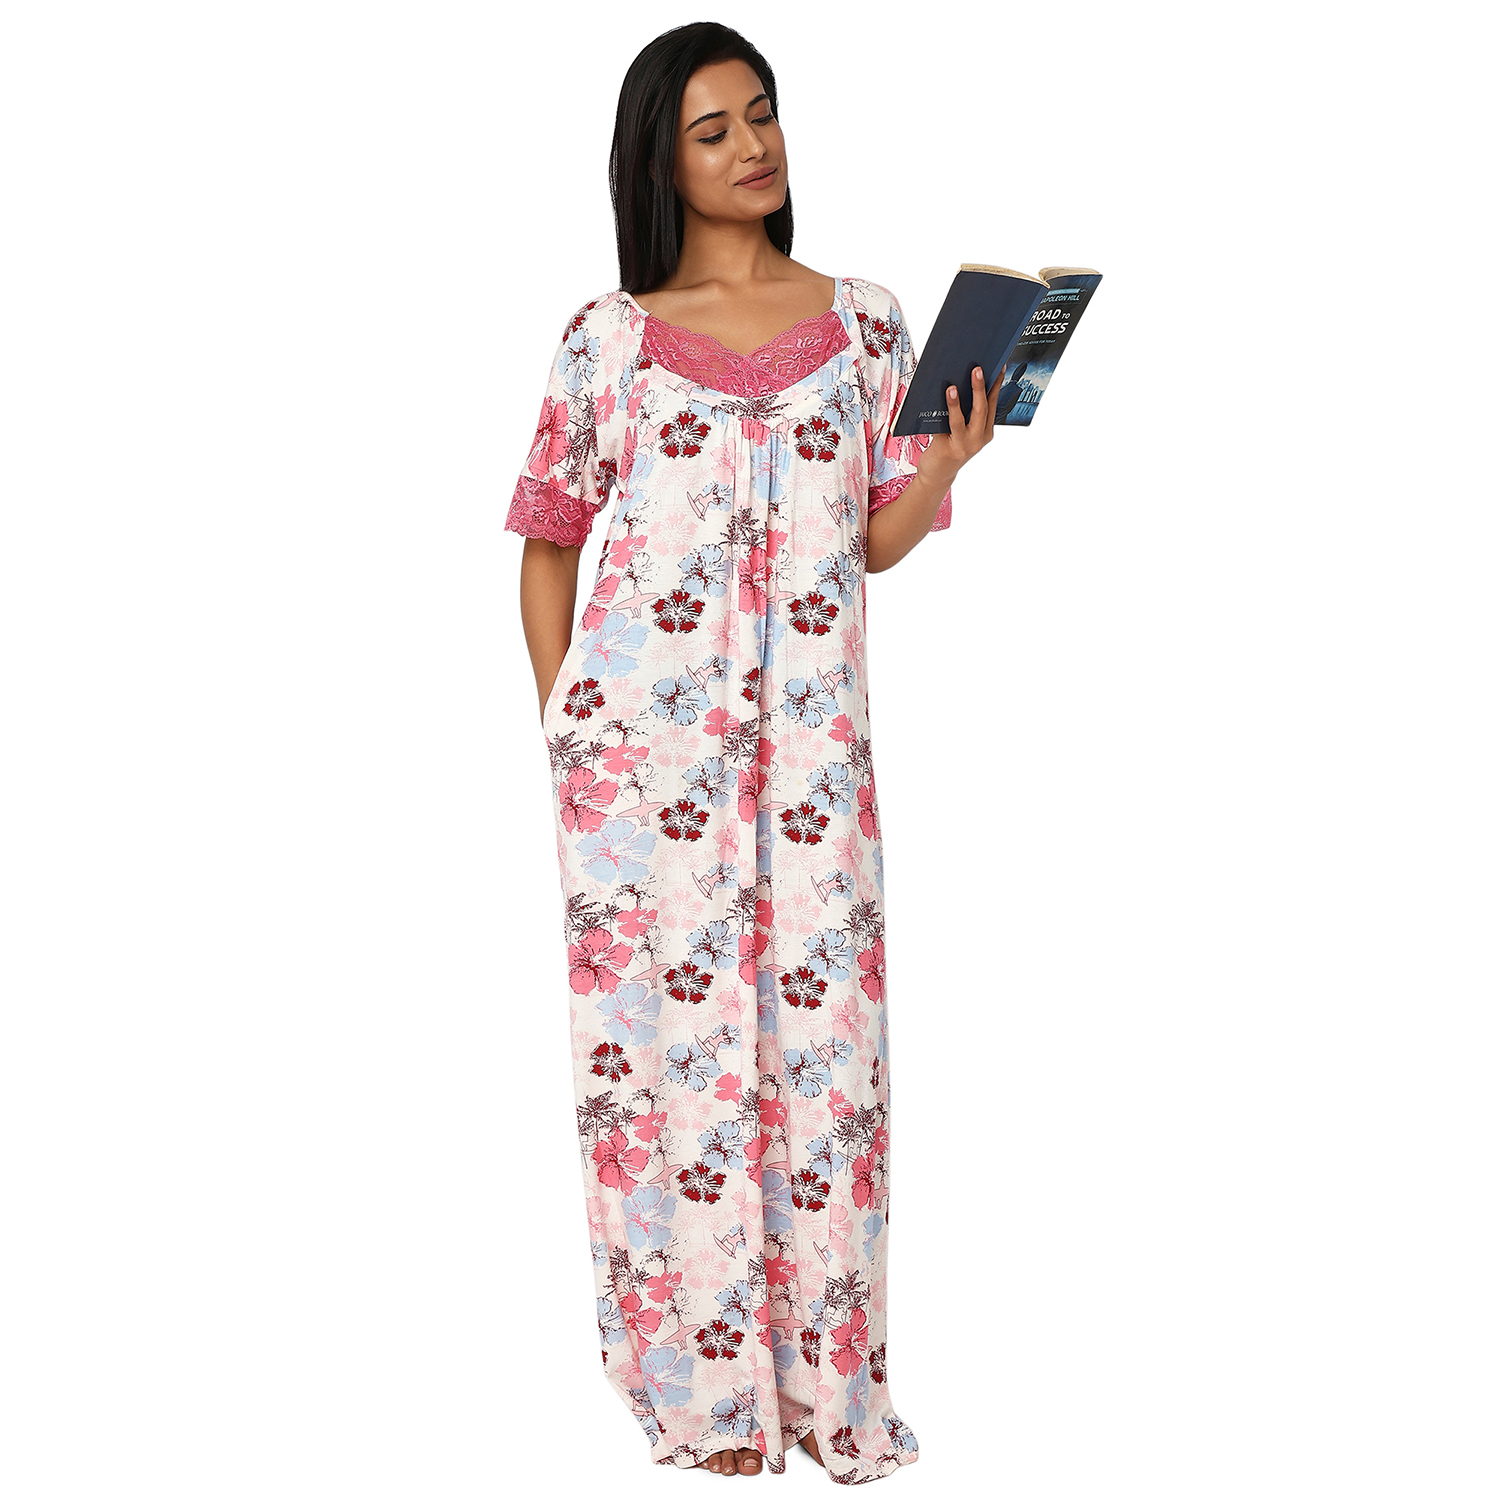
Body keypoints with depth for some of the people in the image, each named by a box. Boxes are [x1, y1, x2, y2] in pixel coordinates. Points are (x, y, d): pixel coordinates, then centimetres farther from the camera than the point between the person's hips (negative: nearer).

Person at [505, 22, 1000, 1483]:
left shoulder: (865, 322, 9)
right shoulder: (610, 337, 5)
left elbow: (879, 540, 8)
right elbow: (550, 537, 11)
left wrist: (947, 459, -11)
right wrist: (558, 713, 4)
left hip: (809, 736, 2)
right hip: (643, 733, -1)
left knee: (816, 1025, 3)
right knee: (674, 1023, 3)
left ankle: (816, 1363, 19)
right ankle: (703, 1377, 18)